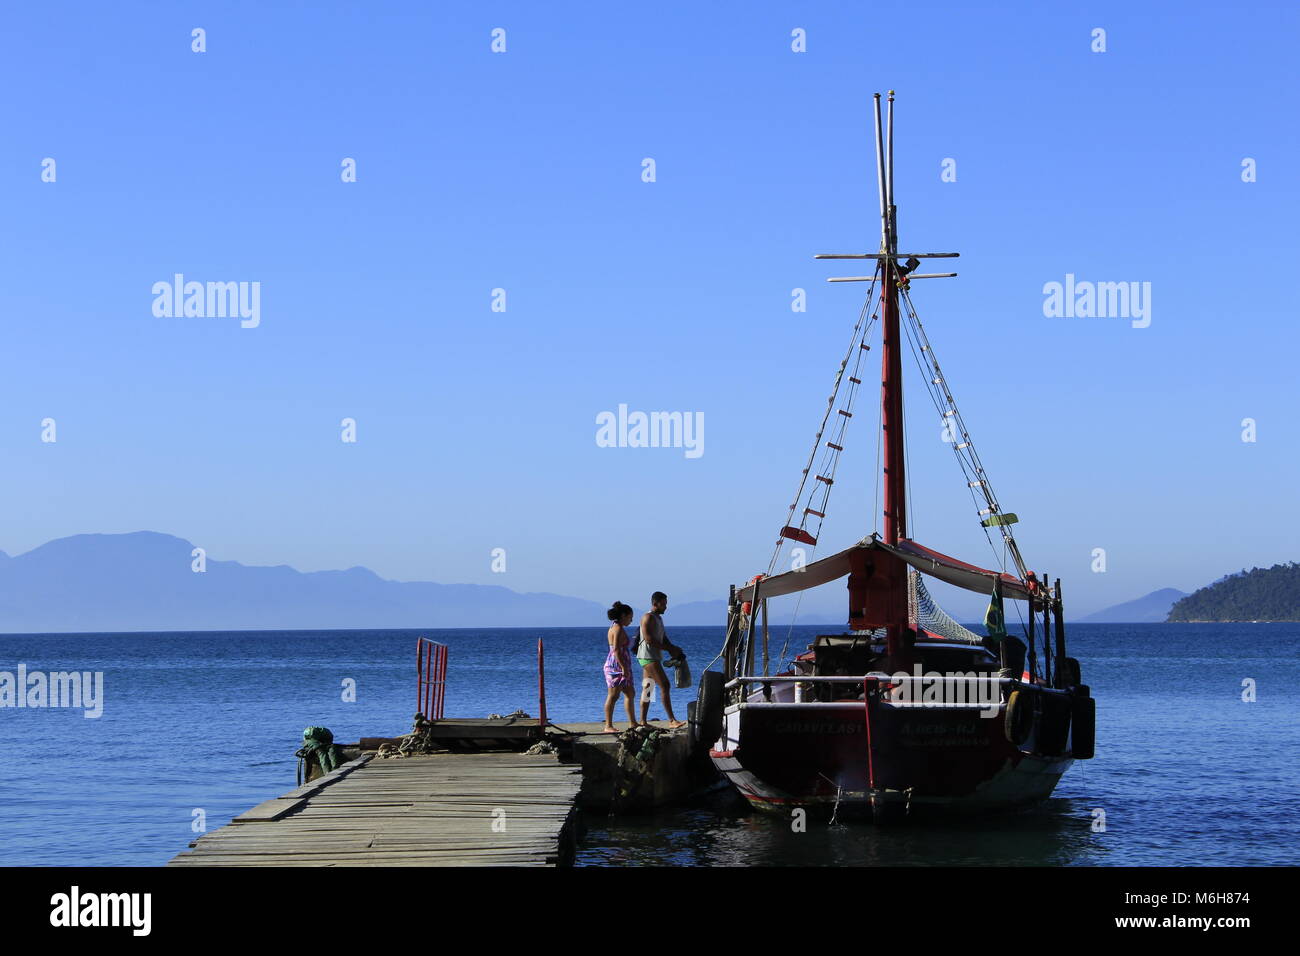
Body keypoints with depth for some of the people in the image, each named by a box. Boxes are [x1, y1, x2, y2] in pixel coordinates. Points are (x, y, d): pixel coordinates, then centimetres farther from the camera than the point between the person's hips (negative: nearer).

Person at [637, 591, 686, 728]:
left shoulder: (658, 618, 20)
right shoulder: (648, 617, -11)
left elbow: (663, 639, 22)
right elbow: (649, 640, -20)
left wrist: (673, 649, 2)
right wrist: (670, 649, -18)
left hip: (653, 657, 10)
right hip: (648, 656, -10)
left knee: (647, 689, 9)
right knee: (665, 686, -14)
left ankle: (643, 721, 10)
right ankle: (672, 720, -17)